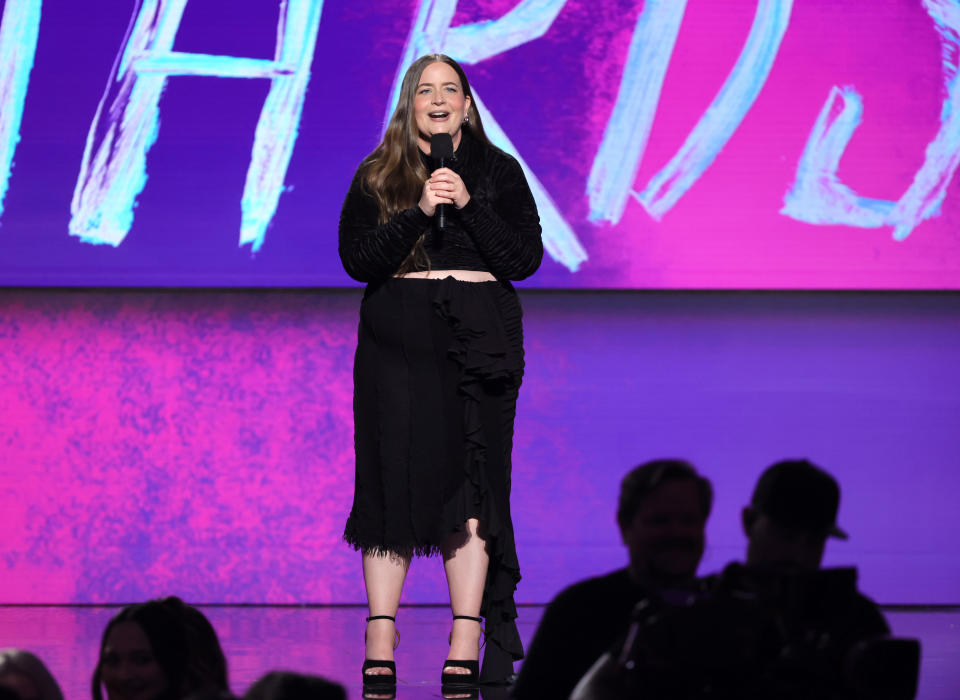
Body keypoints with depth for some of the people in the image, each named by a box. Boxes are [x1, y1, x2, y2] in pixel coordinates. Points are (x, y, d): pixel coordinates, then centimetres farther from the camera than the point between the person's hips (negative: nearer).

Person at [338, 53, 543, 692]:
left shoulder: (498, 171, 10)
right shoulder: (377, 177, 9)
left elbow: (525, 258, 1)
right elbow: (358, 259, -2)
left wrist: (468, 205, -10)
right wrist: (417, 212, -14)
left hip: (479, 339, 0)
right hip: (397, 343, 0)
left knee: (472, 485, -6)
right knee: (393, 480, -4)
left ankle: (466, 652, -7)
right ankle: (380, 649, -2)